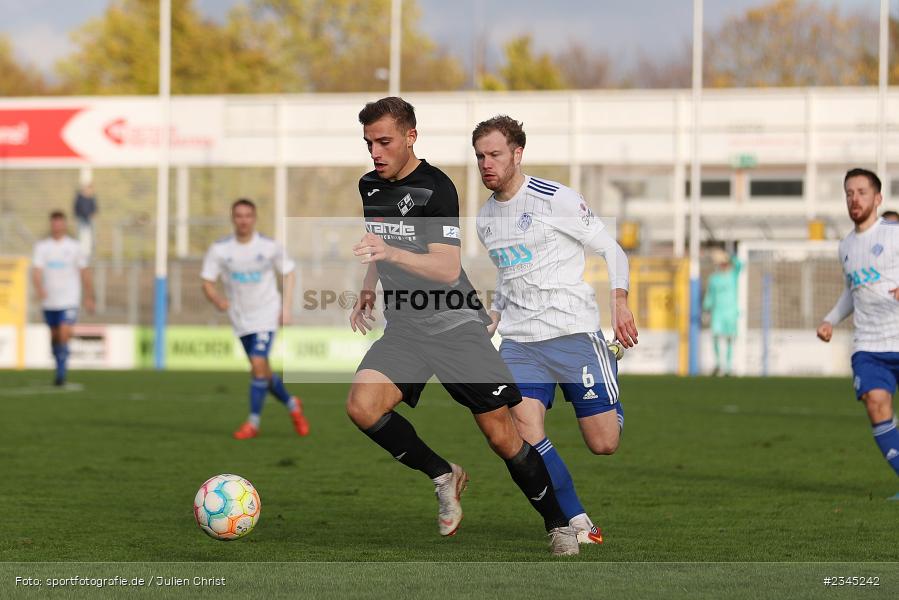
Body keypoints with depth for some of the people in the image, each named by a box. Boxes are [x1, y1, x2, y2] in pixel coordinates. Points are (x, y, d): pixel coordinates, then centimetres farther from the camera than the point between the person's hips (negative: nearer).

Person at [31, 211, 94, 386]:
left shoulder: (74, 247, 2)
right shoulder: (42, 246, 3)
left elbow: (84, 273, 8)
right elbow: (37, 270, -10)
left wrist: (89, 298, 9)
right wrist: (39, 288, -29)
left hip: (69, 300, -2)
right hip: (49, 301, 2)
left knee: (65, 334, -17)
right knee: (55, 335, 12)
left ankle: (61, 373, -14)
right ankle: (61, 368, 31)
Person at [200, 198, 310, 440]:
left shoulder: (270, 246, -8)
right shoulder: (219, 249, -7)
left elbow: (288, 273, 6)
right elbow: (207, 282, -5)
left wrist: (286, 308, -2)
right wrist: (217, 299, -27)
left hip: (266, 314, -3)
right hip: (240, 318, 3)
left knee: (258, 364, -19)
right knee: (262, 373, 9)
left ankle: (253, 422, -10)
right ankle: (292, 405, 34)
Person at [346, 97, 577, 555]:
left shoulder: (436, 188, -14)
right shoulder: (370, 186, 9)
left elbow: (447, 268, -23)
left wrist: (390, 254, -35)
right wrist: (368, 290, 17)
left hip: (454, 323, -6)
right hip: (403, 327, 6)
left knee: (501, 434, -7)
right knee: (361, 405, -21)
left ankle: (558, 526, 12)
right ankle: (443, 477, 0)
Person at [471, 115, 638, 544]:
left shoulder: (555, 199, -7)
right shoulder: (485, 219, 13)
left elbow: (610, 249, -2)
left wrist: (619, 300, -16)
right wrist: (493, 318, 14)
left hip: (573, 332, -5)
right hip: (520, 342, 5)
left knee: (604, 444, -5)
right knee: (524, 429, -20)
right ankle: (579, 526, -10)